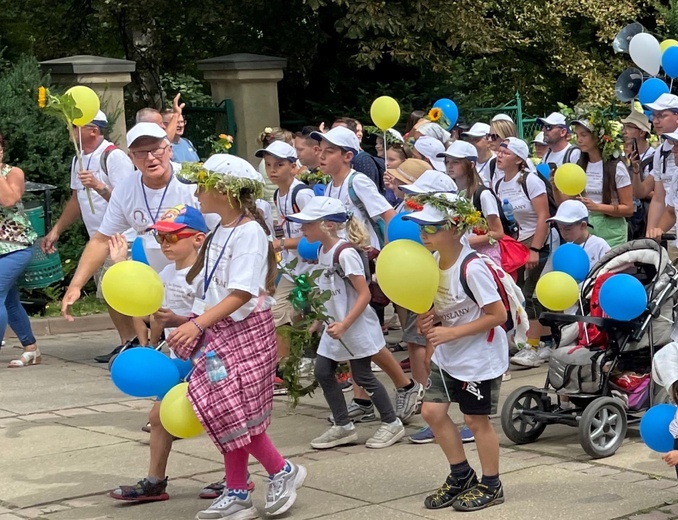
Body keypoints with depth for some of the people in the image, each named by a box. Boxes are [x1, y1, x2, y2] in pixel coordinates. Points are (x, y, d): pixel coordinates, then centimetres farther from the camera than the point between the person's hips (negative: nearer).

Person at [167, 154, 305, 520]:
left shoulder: (249, 232, -14)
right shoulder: (220, 231, 12)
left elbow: (241, 294, -22)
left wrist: (198, 324, -27)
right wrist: (193, 324, 11)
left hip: (245, 329, -9)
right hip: (218, 331, 9)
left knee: (234, 412, -12)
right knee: (225, 414, 8)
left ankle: (282, 472, 7)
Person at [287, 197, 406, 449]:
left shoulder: (345, 253, -21)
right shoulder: (323, 251, 6)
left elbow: (364, 294, -22)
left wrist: (344, 325, -26)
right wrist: (320, 319, 16)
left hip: (356, 326, -9)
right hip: (334, 325, 9)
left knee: (362, 376, 0)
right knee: (323, 372, 5)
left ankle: (392, 423, 17)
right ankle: (343, 427, 15)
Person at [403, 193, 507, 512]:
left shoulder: (471, 268, -25)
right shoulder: (432, 261, -1)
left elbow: (498, 315, -24)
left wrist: (451, 332, -24)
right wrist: (430, 321, -7)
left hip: (480, 356, -8)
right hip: (448, 355, 8)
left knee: (476, 419, 3)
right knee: (432, 411, 7)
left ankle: (490, 486, 21)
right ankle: (461, 476, 25)